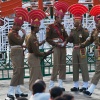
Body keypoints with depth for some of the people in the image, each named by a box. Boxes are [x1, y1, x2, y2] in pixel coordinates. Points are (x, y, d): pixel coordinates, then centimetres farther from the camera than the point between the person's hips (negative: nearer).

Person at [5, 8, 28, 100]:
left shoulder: (15, 32, 15)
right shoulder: (11, 33, -15)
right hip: (15, 53, -10)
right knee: (17, 71, -16)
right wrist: (24, 34, -8)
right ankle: (10, 93, -18)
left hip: (19, 52, 10)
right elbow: (20, 42, -19)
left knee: (21, 71, 10)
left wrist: (23, 46, 0)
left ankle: (18, 91, 13)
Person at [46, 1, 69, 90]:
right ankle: (51, 85, -7)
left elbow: (66, 36, 17)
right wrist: (56, 44, -14)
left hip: (63, 47, 7)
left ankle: (60, 84, 12)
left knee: (63, 65, 6)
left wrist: (65, 42, -3)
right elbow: (48, 39, -8)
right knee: (56, 66, -11)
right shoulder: (50, 27, -6)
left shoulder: (62, 26, 13)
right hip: (56, 48, -7)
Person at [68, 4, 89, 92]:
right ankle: (76, 85, 12)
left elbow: (86, 35, -25)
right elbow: (70, 41, 6)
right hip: (75, 50, 6)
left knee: (83, 67, -5)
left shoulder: (84, 30, -3)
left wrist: (81, 27, -24)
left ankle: (85, 85, -1)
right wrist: (71, 35, -13)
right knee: (75, 67, 7)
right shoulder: (73, 30, 11)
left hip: (82, 50, -6)